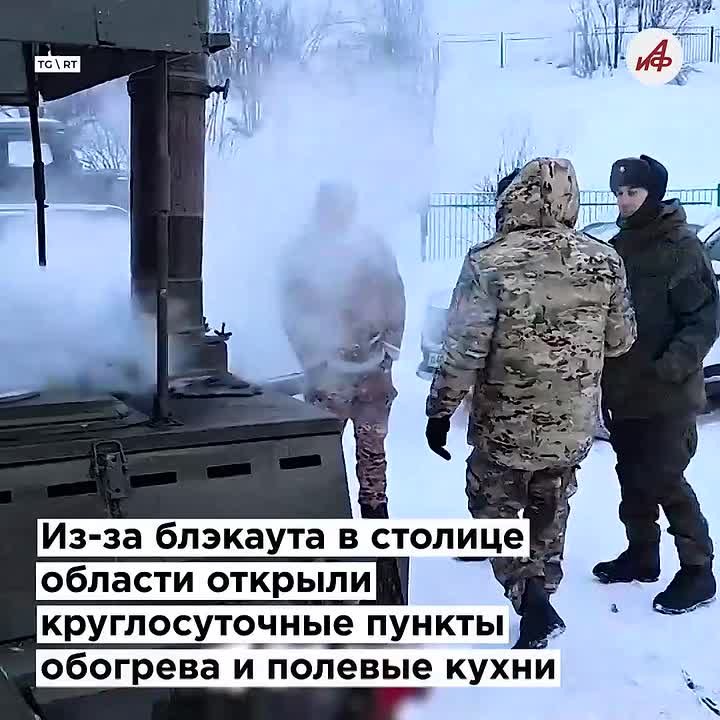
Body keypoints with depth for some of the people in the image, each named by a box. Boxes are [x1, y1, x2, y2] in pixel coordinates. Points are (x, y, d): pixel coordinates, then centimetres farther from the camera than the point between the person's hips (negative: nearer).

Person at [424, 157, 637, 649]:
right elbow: (621, 340, 7)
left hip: (507, 425, -4)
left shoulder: (490, 262, -16)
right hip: (574, 426, 4)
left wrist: (440, 409, -6)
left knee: (494, 510, 15)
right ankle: (538, 598, 31)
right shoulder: (605, 261, -3)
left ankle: (532, 599, -2)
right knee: (550, 515, 21)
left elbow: (463, 348, -16)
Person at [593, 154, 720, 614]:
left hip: (667, 395, -7)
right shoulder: (618, 247, 11)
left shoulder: (682, 246, -10)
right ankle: (642, 554, 29)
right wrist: (606, 375, 9)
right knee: (633, 478, 14)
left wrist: (673, 366, -25)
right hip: (623, 391, 7)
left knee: (666, 481, -5)